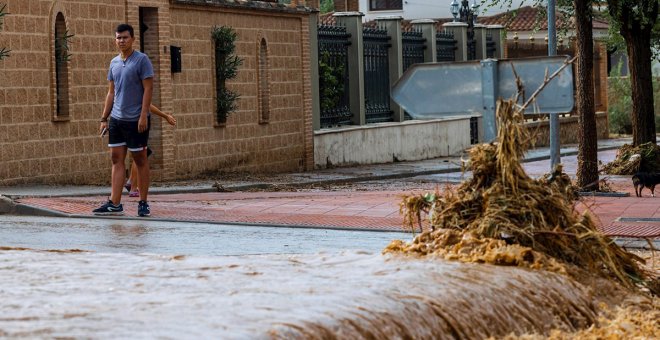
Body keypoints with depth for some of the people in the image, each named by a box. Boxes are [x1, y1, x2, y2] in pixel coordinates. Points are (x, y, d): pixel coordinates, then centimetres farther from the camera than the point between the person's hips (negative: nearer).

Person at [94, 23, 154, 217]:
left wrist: (143, 116, -18)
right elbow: (111, 92, 17)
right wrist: (104, 118, 12)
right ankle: (115, 204, 1)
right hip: (116, 119, 6)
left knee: (140, 160, 2)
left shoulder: (141, 60, -7)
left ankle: (143, 204, 9)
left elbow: (148, 89, -11)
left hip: (136, 120, -6)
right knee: (116, 159, 2)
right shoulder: (114, 63, 13)